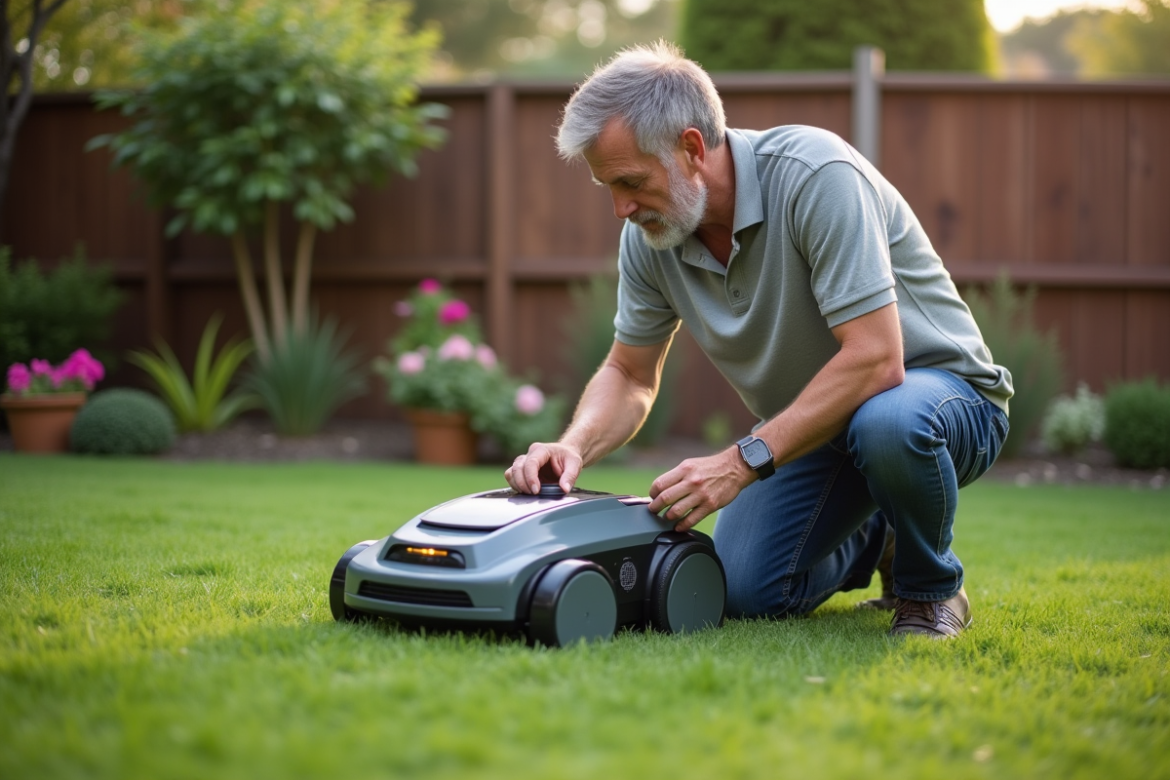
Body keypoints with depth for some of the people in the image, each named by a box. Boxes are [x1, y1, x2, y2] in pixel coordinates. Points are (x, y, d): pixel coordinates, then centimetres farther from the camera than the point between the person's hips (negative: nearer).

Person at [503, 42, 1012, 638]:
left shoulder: (815, 175, -30)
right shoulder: (649, 236, -9)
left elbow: (874, 358, -34)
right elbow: (630, 375, 4)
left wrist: (744, 461, -35)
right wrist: (575, 445, -18)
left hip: (942, 389, -6)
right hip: (812, 422, 6)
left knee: (888, 422, -40)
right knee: (747, 592, -9)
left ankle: (931, 588, -9)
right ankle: (869, 539, 22)